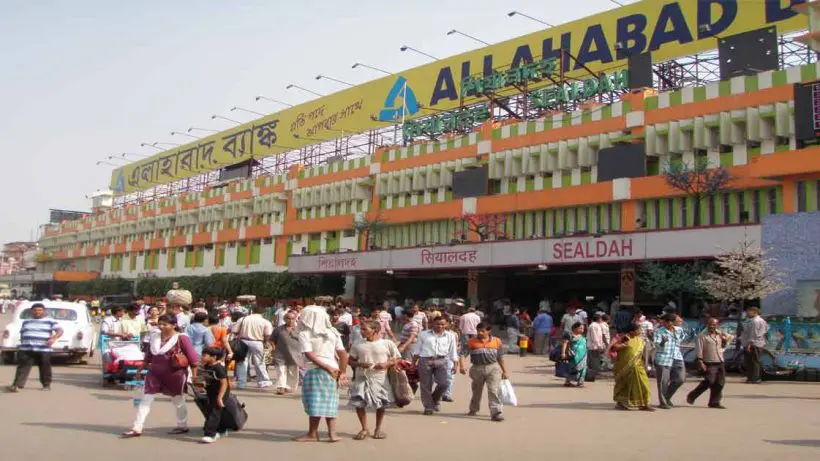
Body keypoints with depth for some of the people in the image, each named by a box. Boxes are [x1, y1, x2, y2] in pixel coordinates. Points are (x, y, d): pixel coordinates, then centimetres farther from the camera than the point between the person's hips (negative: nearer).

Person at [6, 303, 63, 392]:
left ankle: (46, 385, 15)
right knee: (22, 367, -5)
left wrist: (54, 338, -24)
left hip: (43, 350, -3)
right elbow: (22, 333, 29)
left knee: (45, 368, 2)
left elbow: (60, 331, -5)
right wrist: (23, 343, 15)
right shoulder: (26, 321, 19)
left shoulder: (50, 321, 3)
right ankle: (17, 385, -9)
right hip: (25, 349, 3)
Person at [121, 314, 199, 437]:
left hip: (175, 375, -5)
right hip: (155, 373, 5)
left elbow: (192, 357, -11)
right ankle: (137, 428, 6)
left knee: (178, 402, 11)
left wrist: (194, 374, -11)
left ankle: (182, 426, 27)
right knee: (146, 400, 1)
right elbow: (149, 355, 18)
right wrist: (140, 369, 21)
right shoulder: (155, 337, 5)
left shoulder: (181, 338, -13)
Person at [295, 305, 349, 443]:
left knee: (314, 403, 3)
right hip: (333, 371, 5)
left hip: (315, 371, -5)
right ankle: (332, 433, 9)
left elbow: (310, 355, -14)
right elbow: (343, 354, 4)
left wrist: (327, 368, -14)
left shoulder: (304, 334, -3)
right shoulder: (333, 333, 11)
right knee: (329, 403, 12)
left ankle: (312, 434, 9)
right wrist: (343, 372, 4)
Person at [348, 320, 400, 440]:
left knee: (381, 405, 6)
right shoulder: (358, 345, 3)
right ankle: (364, 429, 13)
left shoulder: (387, 344, -2)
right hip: (362, 379, 1)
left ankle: (378, 429, 26)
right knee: (359, 404, -5)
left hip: (380, 379, -1)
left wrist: (387, 364, -17)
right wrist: (360, 364, -12)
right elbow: (351, 361, 8)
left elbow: (396, 360, 2)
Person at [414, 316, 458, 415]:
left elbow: (453, 351, 13)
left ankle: (435, 401, 19)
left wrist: (455, 364, 7)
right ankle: (428, 407, 13)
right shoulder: (424, 334, 9)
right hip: (425, 360, -1)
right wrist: (414, 362, 8)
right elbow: (417, 349, 12)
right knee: (426, 385, 1)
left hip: (441, 361, 1)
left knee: (443, 384, -8)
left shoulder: (450, 336, 12)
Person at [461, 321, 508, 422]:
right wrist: (462, 366, -20)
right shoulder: (471, 341, -3)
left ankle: (496, 412, -15)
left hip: (493, 368, -1)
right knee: (476, 391, 18)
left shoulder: (497, 341, 2)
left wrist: (504, 371, 12)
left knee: (494, 391, -13)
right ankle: (473, 409, 39)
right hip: (477, 368, 1)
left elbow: (500, 357, 9)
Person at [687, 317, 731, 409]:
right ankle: (692, 396, 8)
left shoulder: (720, 334, 12)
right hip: (709, 363, -7)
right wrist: (700, 362, -18)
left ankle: (714, 402, 14)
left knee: (720, 383, 4)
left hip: (720, 363, 7)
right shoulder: (702, 335, -8)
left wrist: (725, 340, 4)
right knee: (709, 382, -10)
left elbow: (723, 346, 25)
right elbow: (699, 350, -12)